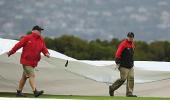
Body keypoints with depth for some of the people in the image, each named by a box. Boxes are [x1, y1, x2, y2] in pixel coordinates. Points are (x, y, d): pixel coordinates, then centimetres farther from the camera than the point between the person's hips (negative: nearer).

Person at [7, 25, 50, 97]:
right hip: (26, 61, -7)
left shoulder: (41, 40, 9)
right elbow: (18, 45, -8)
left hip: (33, 62, 7)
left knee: (24, 77, 14)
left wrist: (46, 53, -18)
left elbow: (44, 48, 5)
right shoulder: (27, 38, -10)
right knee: (32, 75, -17)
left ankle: (19, 92, 22)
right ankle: (35, 92, -25)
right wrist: (11, 52, -5)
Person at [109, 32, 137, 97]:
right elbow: (118, 54, -15)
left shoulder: (132, 44, 14)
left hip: (130, 66, 8)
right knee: (123, 79, -7)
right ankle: (112, 88, 10)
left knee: (131, 79, 0)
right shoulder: (123, 44, -12)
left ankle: (129, 93, 1)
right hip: (124, 66, -8)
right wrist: (117, 63, -20)